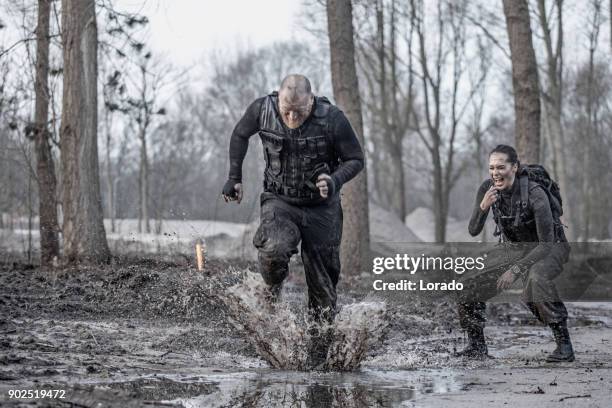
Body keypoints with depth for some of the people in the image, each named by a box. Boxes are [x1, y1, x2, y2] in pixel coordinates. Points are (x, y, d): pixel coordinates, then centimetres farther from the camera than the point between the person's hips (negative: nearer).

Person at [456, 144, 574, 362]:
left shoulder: (534, 194, -30)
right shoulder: (487, 189, -13)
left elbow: (547, 243, -29)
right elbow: (473, 231, -9)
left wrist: (515, 270, -34)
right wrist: (483, 207, -29)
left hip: (549, 248, -6)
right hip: (513, 247, 6)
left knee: (535, 278, -39)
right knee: (469, 280, -6)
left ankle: (564, 345, -31)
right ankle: (477, 346, 11)